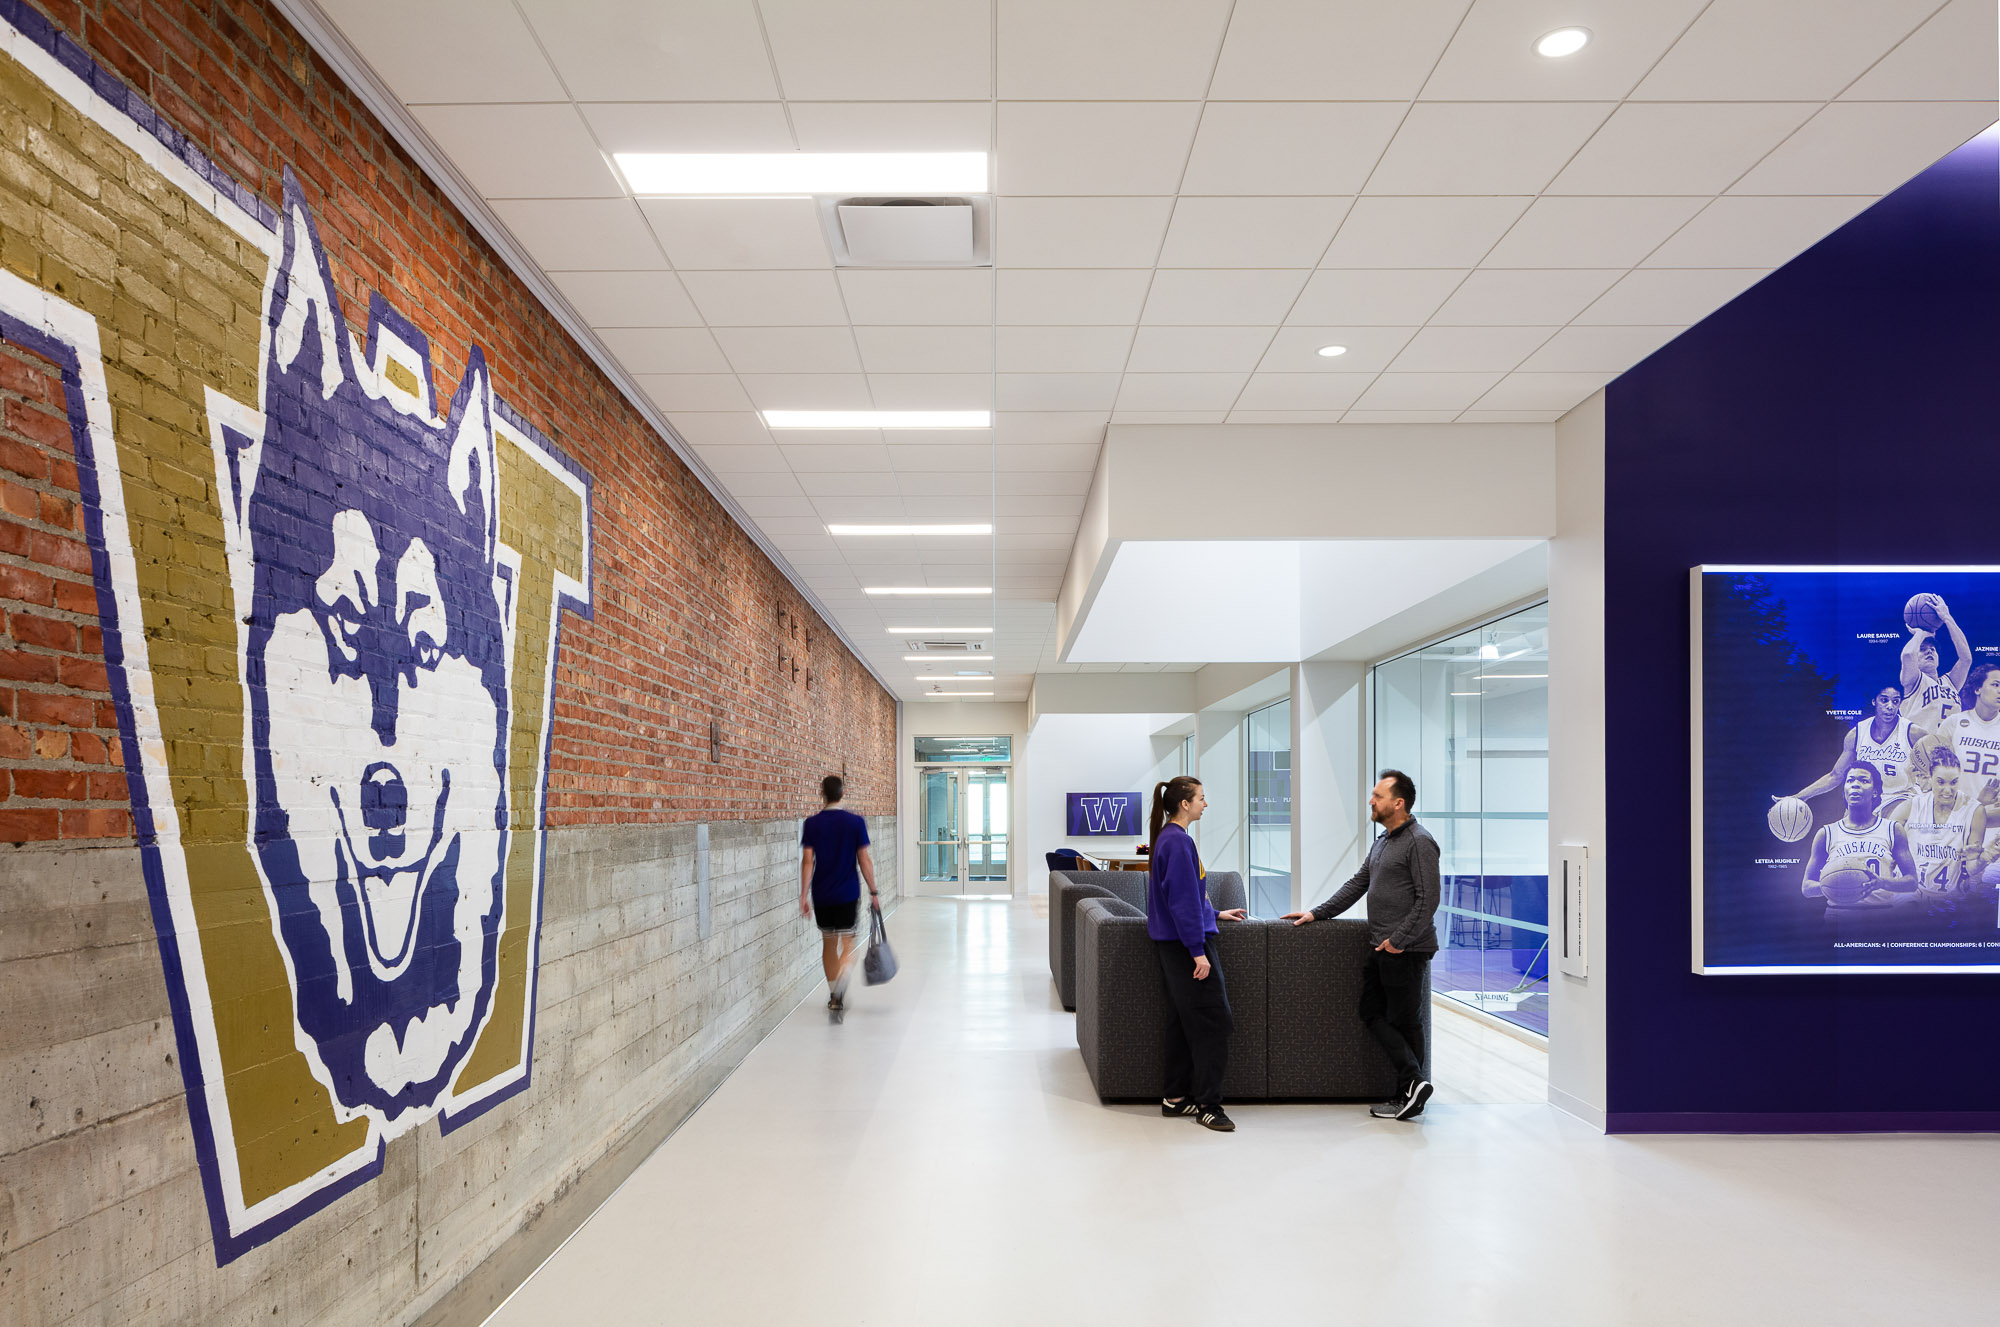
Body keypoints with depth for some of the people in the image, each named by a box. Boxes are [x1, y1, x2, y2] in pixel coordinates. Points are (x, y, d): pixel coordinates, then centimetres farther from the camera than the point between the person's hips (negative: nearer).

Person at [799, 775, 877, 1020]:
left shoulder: (812, 823, -3)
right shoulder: (856, 822, -6)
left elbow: (807, 861, -5)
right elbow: (864, 859, -5)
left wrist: (803, 895, -1)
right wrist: (873, 891, 4)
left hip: (821, 895, 2)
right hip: (848, 893, -2)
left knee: (828, 943, 16)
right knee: (848, 944, 1)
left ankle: (834, 996, 25)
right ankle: (839, 993, -21)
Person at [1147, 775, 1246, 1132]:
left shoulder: (1168, 838, 13)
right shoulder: (1179, 841, -18)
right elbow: (1182, 900, -21)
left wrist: (1214, 915, 28)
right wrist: (1198, 950, -21)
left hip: (1174, 943, 10)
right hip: (1187, 942, -10)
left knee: (1185, 1020, 14)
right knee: (1213, 1022, -4)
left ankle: (1175, 1097, 20)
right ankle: (1208, 1104, 1)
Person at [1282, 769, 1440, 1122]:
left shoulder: (1419, 842, -12)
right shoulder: (1382, 840, 17)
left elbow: (1428, 899, -18)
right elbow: (1358, 883, 22)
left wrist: (1399, 940, -19)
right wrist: (1317, 913, 17)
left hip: (1405, 949, -9)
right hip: (1384, 947, 9)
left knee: (1403, 1022, -3)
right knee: (1372, 1013, 7)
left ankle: (1409, 1093, 6)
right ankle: (1413, 1081, 9)